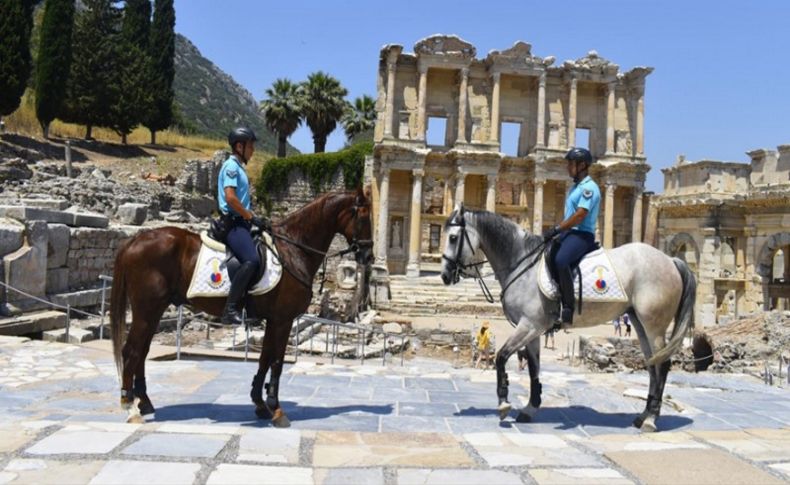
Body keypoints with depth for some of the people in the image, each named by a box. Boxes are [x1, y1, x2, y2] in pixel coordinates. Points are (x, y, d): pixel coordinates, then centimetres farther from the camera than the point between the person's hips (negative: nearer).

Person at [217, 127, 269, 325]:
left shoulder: (239, 167, 22)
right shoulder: (231, 166, -7)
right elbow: (230, 198, -20)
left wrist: (255, 218, 15)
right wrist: (252, 217, -15)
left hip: (241, 222, 11)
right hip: (233, 223, -11)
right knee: (252, 260, -28)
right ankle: (230, 309, -28)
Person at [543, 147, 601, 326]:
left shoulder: (589, 188, -10)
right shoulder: (575, 187, 20)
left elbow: (579, 216, -20)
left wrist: (556, 229, -20)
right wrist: (555, 231, 10)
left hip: (582, 234, -11)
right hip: (568, 232, 11)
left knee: (561, 260, -35)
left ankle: (568, 308, -31)